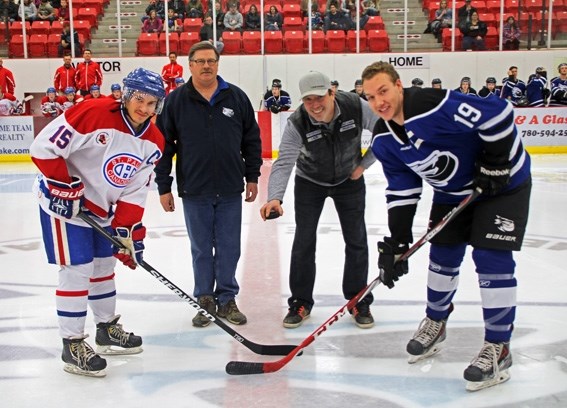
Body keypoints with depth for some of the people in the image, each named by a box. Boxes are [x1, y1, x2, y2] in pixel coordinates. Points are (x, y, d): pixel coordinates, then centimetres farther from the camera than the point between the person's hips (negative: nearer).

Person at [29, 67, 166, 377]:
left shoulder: (153, 142, -4)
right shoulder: (93, 113, -25)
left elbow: (135, 191, -1)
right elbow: (43, 147, -23)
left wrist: (129, 230, -8)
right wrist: (64, 187, -23)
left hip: (102, 208, 8)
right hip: (63, 201, -7)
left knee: (104, 265, 17)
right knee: (77, 269, -8)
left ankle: (108, 329, 34)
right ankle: (73, 345, 4)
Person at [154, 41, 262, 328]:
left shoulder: (236, 97, 3)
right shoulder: (175, 101, -1)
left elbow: (252, 139, 9)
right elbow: (163, 146, 0)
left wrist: (252, 177, 7)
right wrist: (163, 187, -1)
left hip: (231, 190, 1)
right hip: (194, 191, -1)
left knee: (229, 248, 9)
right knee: (201, 250, 9)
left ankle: (226, 299, 23)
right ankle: (205, 301, 23)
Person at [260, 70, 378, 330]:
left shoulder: (356, 107, -26)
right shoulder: (297, 124, -28)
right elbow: (284, 163, -34)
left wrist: (364, 164, -12)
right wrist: (274, 197, -50)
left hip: (349, 180, 1)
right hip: (309, 182, -1)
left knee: (356, 241, 2)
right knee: (303, 242, -2)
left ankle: (359, 301, 18)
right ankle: (300, 302, 14)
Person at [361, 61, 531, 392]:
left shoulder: (434, 106, -33)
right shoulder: (384, 140, -8)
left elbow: (499, 115, -32)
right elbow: (402, 190, -2)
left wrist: (495, 165, -25)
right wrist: (397, 242, -7)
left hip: (503, 183, -7)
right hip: (453, 191, 7)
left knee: (491, 257, -11)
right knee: (443, 255, 12)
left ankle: (498, 348, 2)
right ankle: (435, 324, 35)